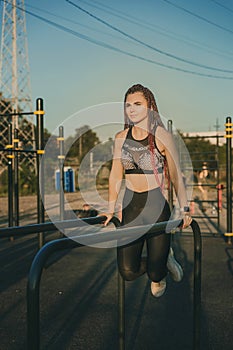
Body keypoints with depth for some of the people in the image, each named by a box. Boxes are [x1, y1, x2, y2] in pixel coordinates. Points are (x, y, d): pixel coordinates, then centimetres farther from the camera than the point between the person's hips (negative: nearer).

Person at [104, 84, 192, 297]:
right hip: (130, 207, 4)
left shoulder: (161, 136, -6)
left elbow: (176, 176, -2)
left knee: (155, 272, 0)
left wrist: (185, 210, -4)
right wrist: (111, 209, 6)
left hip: (157, 206, -3)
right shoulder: (121, 138, 5)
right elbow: (115, 176, 7)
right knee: (128, 271, -1)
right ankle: (164, 259, 28)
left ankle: (159, 274, 38)